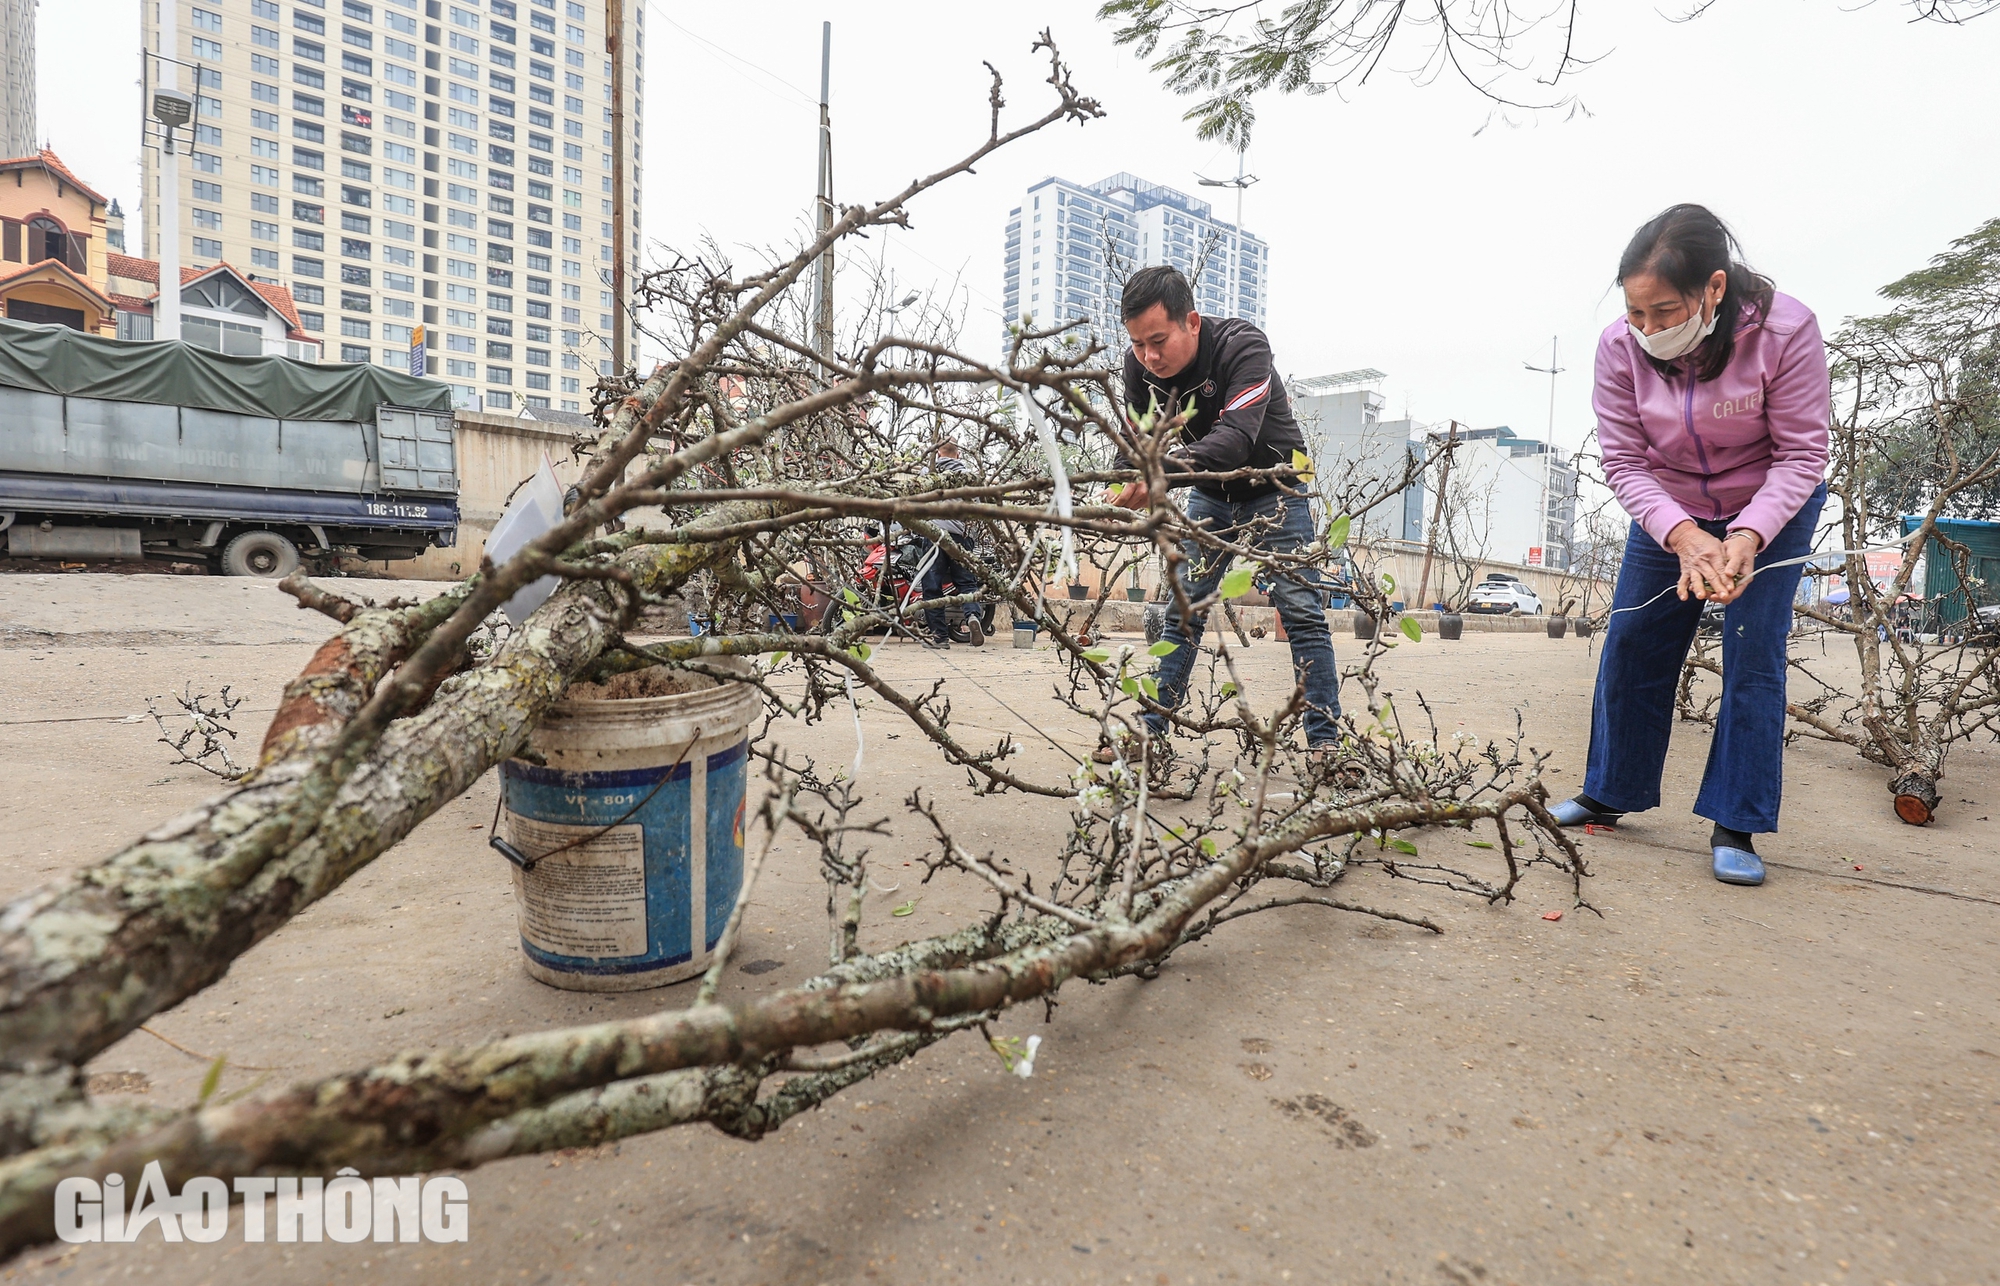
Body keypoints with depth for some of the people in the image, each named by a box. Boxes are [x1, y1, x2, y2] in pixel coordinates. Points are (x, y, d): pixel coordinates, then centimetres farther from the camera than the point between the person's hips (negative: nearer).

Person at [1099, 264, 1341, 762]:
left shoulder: (1244, 346, -30)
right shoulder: (1140, 367, -14)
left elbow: (1235, 435, -43)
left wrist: (1164, 471, -57)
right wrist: (1133, 486, -32)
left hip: (1274, 488, -4)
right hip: (1211, 495, 4)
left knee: (1300, 610, -10)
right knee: (1182, 610, 2)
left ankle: (1325, 743, -4)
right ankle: (1148, 730, 8)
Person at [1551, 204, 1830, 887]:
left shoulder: (1786, 330, -26)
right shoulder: (1621, 346, -20)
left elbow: (1802, 453, -20)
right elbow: (1624, 461, -18)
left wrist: (1747, 537, -35)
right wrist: (1683, 536, -32)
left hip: (1772, 510, -2)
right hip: (1668, 512, 3)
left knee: (1753, 654, -9)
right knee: (1630, 646, 3)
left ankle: (1735, 827, 2)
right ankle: (1608, 793, 20)